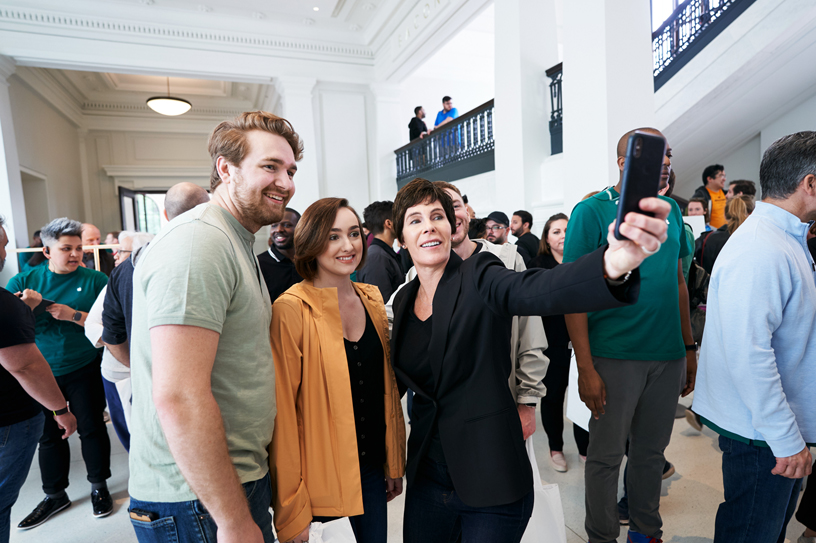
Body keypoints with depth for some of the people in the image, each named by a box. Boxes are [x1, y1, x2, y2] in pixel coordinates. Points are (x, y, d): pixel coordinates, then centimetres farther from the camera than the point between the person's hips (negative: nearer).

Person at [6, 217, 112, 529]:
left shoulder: (95, 280, -6)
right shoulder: (24, 281, 2)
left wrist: (73, 315, -23)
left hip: (84, 371, -2)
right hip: (42, 373, 3)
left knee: (91, 429, 7)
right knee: (49, 435, 15)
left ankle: (99, 487, 28)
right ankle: (54, 495, 34)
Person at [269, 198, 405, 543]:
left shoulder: (372, 300, 1)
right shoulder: (291, 310, -17)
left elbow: (387, 386, 7)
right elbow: (283, 412, -15)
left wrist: (395, 463, 10)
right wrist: (291, 509, -10)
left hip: (371, 467, 5)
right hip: (320, 472, -5)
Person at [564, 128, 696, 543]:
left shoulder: (670, 210, 9)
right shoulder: (591, 211, -10)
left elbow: (679, 283, 15)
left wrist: (689, 348, 12)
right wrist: (586, 368, -16)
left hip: (668, 355, 6)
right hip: (615, 356, -5)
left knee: (651, 450, 20)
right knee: (606, 455, 9)